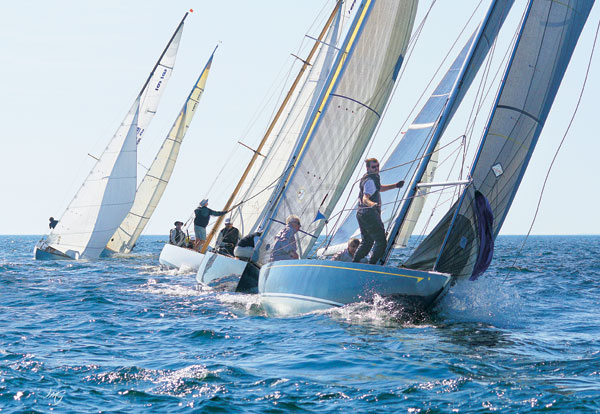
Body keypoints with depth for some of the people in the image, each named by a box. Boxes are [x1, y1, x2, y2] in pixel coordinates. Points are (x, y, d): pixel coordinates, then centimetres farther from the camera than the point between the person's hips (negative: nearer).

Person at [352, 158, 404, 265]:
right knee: (381, 242, -7)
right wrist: (372, 204, -50)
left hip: (362, 215, 10)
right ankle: (371, 266, -11)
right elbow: (365, 199, -29)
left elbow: (379, 188, 35)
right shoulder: (370, 181, -16)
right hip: (370, 215, -10)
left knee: (366, 242, 15)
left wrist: (396, 185, 27)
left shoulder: (374, 178, 16)